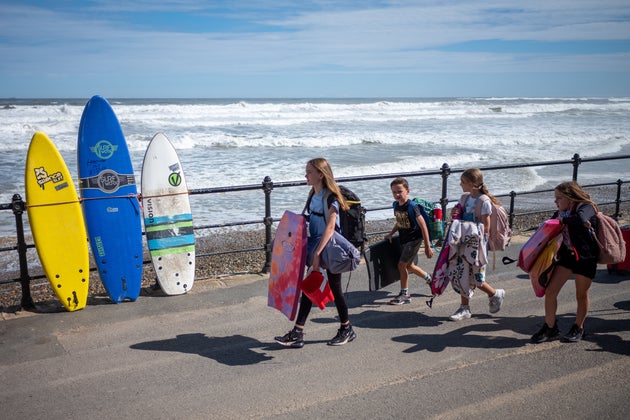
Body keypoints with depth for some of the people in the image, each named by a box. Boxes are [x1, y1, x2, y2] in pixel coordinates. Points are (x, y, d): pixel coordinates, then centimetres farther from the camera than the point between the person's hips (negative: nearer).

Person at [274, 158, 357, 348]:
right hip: (315, 245, 8)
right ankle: (297, 333, 10)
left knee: (335, 288, 5)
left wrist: (317, 253, -33)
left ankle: (347, 329, 24)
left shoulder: (330, 197, -18)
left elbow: (330, 227, -26)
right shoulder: (313, 195, 7)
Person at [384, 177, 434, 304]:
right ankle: (429, 278, 40)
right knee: (409, 265, 17)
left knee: (402, 264, -8)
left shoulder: (412, 206, -21)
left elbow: (423, 226, -19)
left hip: (414, 239, -8)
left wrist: (427, 246, -19)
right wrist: (391, 234, 9)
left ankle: (404, 294, 6)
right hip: (404, 239, 8)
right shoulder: (396, 205, 1)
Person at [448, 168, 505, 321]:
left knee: (476, 279, -1)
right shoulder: (465, 198, 7)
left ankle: (496, 294, 27)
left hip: (478, 244, -7)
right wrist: (454, 215, -2)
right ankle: (464, 308, 20)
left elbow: (485, 229, -16)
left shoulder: (484, 202, -16)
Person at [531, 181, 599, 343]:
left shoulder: (586, 207, -15)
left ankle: (578, 328, 32)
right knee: (550, 291, -2)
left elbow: (581, 220, -38)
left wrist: (564, 220, -20)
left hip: (585, 258, -6)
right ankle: (550, 328, 13)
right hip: (567, 255, 6)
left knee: (581, 295, 10)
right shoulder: (561, 212, 5)